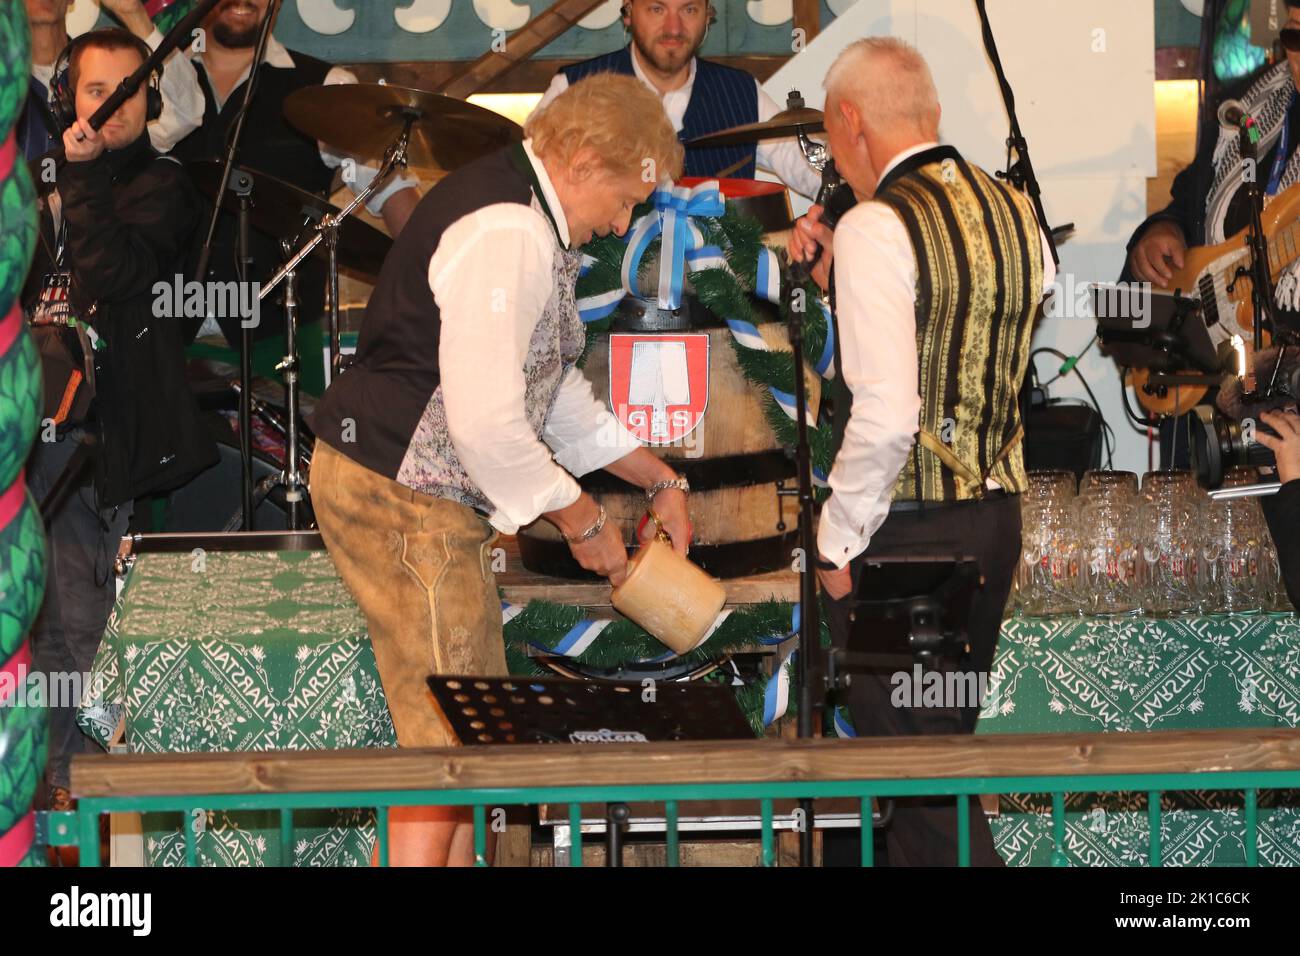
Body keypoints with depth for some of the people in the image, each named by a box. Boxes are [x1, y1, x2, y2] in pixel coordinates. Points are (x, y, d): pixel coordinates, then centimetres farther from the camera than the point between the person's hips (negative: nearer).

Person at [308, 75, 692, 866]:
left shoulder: (530, 224, 15)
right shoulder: (508, 235, -20)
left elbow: (554, 388, 27)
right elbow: (487, 421, -24)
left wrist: (659, 480, 26)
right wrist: (584, 520, -12)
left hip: (425, 497, 11)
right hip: (402, 499, -11)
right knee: (449, 741, -11)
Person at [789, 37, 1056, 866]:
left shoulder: (877, 226, -16)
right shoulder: (1015, 215, 8)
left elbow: (886, 415, -23)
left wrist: (838, 542, -12)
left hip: (906, 533, -8)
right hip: (996, 515, 8)